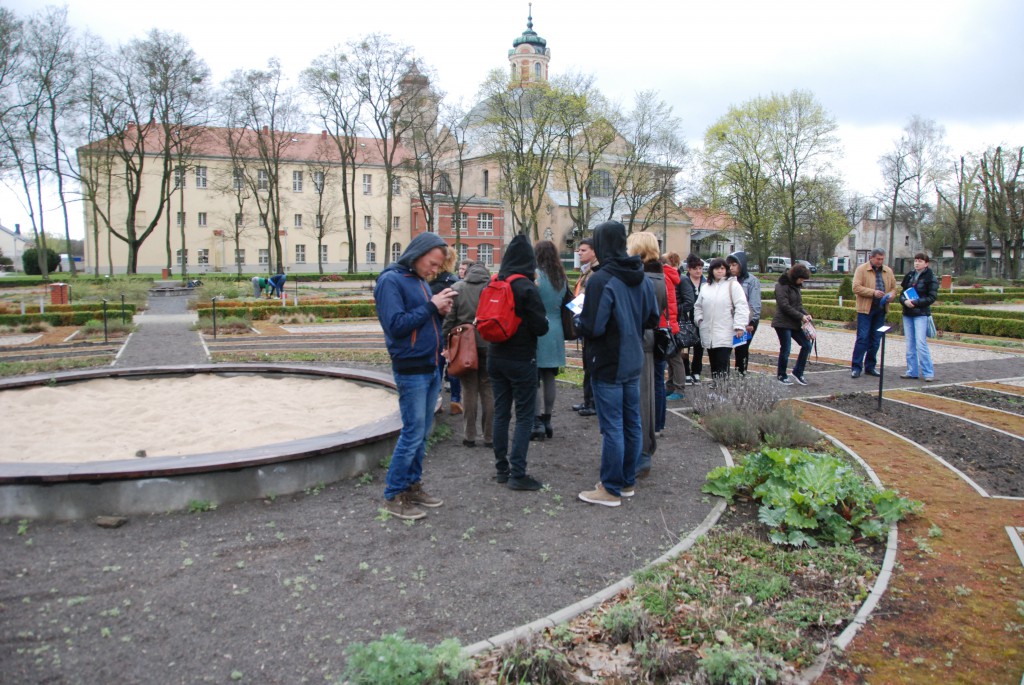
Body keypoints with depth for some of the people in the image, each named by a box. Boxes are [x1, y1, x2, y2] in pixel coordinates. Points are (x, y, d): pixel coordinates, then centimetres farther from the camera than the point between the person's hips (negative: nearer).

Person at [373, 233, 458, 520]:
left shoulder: (421, 281, 14)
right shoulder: (391, 280, -11)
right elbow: (396, 324, -20)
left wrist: (441, 312, 0)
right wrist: (431, 306, -18)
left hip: (432, 368, 8)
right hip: (411, 370, -8)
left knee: (423, 432, 13)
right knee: (413, 434, -5)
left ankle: (412, 485, 25)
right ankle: (393, 496, 7)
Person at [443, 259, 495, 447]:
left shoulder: (457, 288, -2)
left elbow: (449, 319, -4)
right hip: (489, 345, 0)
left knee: (469, 391, 8)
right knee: (488, 390, 7)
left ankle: (469, 436, 13)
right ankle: (489, 436, 11)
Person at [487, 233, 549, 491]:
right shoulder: (526, 288, -15)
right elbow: (541, 327, -15)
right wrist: (543, 322, 5)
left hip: (496, 357, 6)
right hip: (521, 359, -6)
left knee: (501, 413, 12)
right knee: (525, 416, 1)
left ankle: (502, 469, 19)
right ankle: (518, 473, -1)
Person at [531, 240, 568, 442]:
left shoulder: (535, 276, -11)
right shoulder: (562, 278, 7)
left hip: (538, 332, -6)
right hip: (556, 333, 6)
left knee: (534, 379, -1)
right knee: (549, 378, 12)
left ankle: (537, 424, -2)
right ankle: (547, 421, 19)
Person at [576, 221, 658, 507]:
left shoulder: (601, 280, -19)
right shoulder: (642, 278, 4)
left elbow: (592, 328, -22)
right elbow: (652, 319, 11)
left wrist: (580, 317, -2)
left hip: (608, 365, -7)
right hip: (633, 363, 7)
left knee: (612, 428, 0)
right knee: (632, 424, 14)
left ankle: (611, 490, 9)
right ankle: (628, 482, 26)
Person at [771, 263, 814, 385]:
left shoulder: (796, 286, 14)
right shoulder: (782, 286, -13)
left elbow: (799, 305, 18)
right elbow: (785, 306, -19)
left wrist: (806, 314, -1)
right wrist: (801, 316, -16)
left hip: (795, 324, 9)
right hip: (783, 323, -9)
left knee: (807, 345, 6)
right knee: (785, 350, -2)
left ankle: (798, 372, 17)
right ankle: (781, 375, 15)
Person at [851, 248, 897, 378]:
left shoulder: (888, 271, 13)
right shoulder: (861, 269, -3)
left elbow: (894, 288, 18)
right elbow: (856, 288, -11)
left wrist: (890, 295, -4)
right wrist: (873, 292, -20)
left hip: (881, 310, 5)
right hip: (865, 309, -5)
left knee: (876, 339, 9)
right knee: (862, 338, -6)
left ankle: (870, 366, 19)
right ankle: (856, 367, -2)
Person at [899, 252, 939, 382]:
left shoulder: (931, 278, -4)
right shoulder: (909, 276, 13)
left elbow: (931, 297, -8)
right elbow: (902, 293, 12)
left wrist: (915, 302, -18)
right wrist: (905, 301, -9)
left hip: (921, 314, -6)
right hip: (907, 314, 6)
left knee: (921, 343, -11)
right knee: (910, 344, 8)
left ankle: (928, 372, -4)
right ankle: (912, 371, 14)